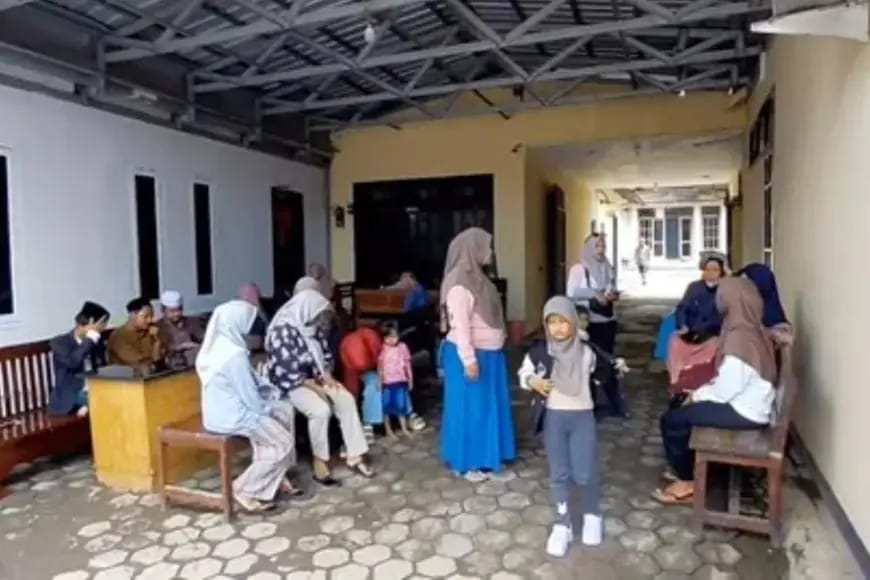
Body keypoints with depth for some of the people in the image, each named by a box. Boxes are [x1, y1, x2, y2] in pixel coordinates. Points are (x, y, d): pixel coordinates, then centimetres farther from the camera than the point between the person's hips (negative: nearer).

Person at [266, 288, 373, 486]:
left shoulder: (313, 327, 3)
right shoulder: (283, 331, -21)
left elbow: (325, 354, 12)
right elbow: (288, 370, -23)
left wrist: (327, 376, -5)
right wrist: (315, 387, -21)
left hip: (315, 377, 7)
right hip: (290, 383, -7)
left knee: (347, 400, -13)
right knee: (321, 409, -30)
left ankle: (354, 456, -6)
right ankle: (320, 464, -13)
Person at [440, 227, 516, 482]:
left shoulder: (477, 277, 10)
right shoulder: (460, 283, -21)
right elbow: (460, 325, -24)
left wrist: (481, 356, 19)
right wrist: (469, 360, -25)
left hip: (488, 353, 10)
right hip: (470, 355, -10)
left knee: (487, 407, 17)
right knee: (470, 409, 2)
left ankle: (484, 455, 31)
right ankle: (466, 463, 15)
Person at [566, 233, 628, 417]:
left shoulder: (608, 268, 9)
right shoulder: (578, 269, -7)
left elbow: (613, 291, 18)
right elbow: (571, 293, -14)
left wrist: (613, 295, -4)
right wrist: (594, 294, -20)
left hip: (607, 321, 5)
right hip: (588, 322, -5)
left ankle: (615, 405, 24)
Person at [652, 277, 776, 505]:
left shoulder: (740, 340, -26)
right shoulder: (751, 330, 4)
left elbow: (725, 391, -23)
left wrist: (697, 395, -6)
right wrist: (701, 392, 6)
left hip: (745, 412, -10)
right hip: (749, 402, 10)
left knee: (672, 419, -7)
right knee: (683, 406, 17)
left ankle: (687, 482, 9)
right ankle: (688, 469, 25)